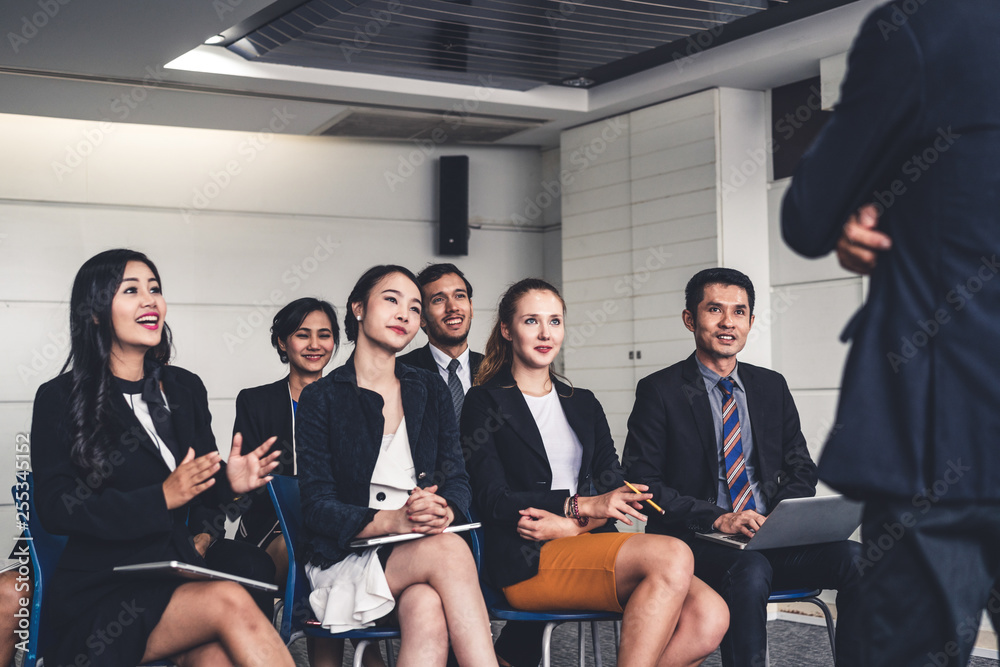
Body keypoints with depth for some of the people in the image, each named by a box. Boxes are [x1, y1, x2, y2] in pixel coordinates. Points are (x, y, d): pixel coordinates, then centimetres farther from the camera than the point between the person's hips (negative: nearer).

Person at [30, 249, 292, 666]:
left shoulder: (185, 388, 16)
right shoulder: (60, 399, 1)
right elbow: (56, 509, -8)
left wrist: (229, 484, -4)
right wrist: (162, 499, -16)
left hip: (183, 576, 4)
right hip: (102, 592, -4)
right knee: (230, 602, -31)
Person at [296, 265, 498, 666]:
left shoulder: (430, 391, 15)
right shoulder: (321, 399, 2)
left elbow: (456, 477, 9)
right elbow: (317, 506, -6)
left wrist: (443, 512, -16)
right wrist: (391, 521, -24)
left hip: (421, 551, 3)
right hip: (346, 561, -3)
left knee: (428, 612, -35)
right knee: (448, 550, -33)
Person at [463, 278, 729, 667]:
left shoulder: (583, 405, 22)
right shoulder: (485, 403, 6)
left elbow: (616, 491, 11)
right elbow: (494, 501, -5)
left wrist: (568, 523, -10)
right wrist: (583, 505, -15)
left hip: (591, 545, 6)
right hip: (530, 562, -6)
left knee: (709, 617, -22)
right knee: (672, 555, -30)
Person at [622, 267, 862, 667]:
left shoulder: (771, 387, 16)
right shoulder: (659, 391, 1)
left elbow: (801, 469, 17)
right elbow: (642, 482, -6)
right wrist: (717, 519, -18)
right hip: (697, 543, -4)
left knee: (855, 559, -21)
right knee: (750, 570, -37)